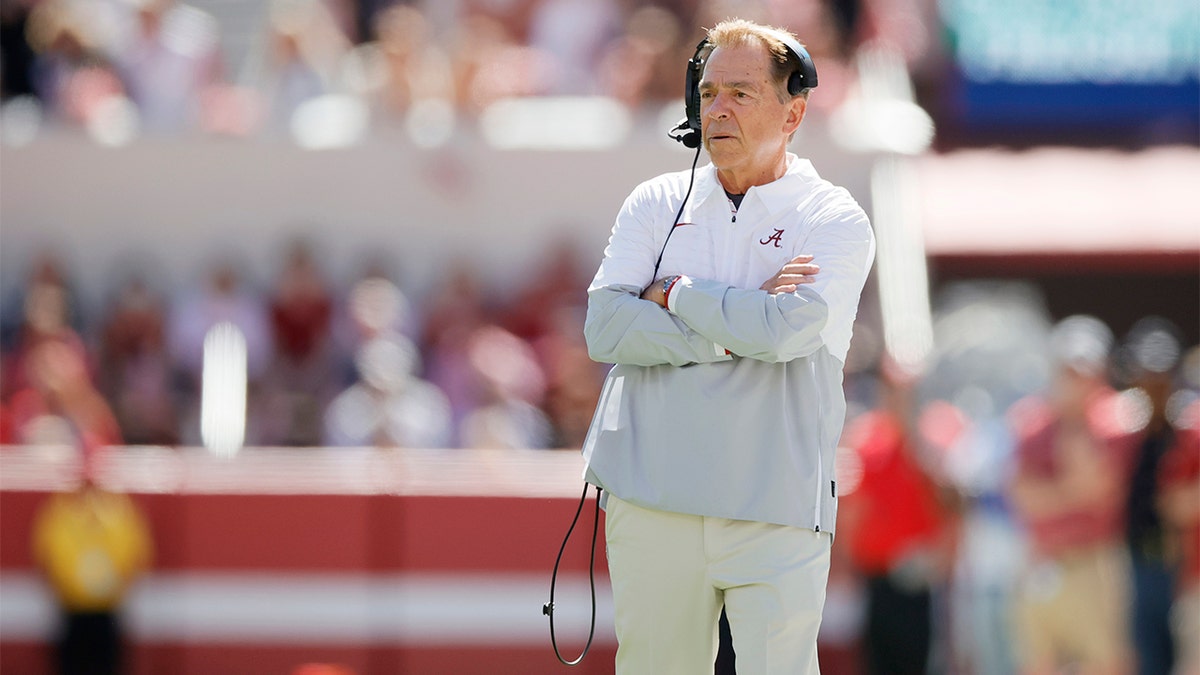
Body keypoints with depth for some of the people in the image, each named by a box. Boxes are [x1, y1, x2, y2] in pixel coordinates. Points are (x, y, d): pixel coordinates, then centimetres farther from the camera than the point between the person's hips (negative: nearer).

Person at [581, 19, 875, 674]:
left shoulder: (834, 221, 2)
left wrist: (673, 295, -5)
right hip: (651, 507, 3)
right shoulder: (656, 204, 11)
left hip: (775, 517, -3)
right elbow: (604, 326, -4)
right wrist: (734, 328, -11)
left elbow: (783, 330, -17)